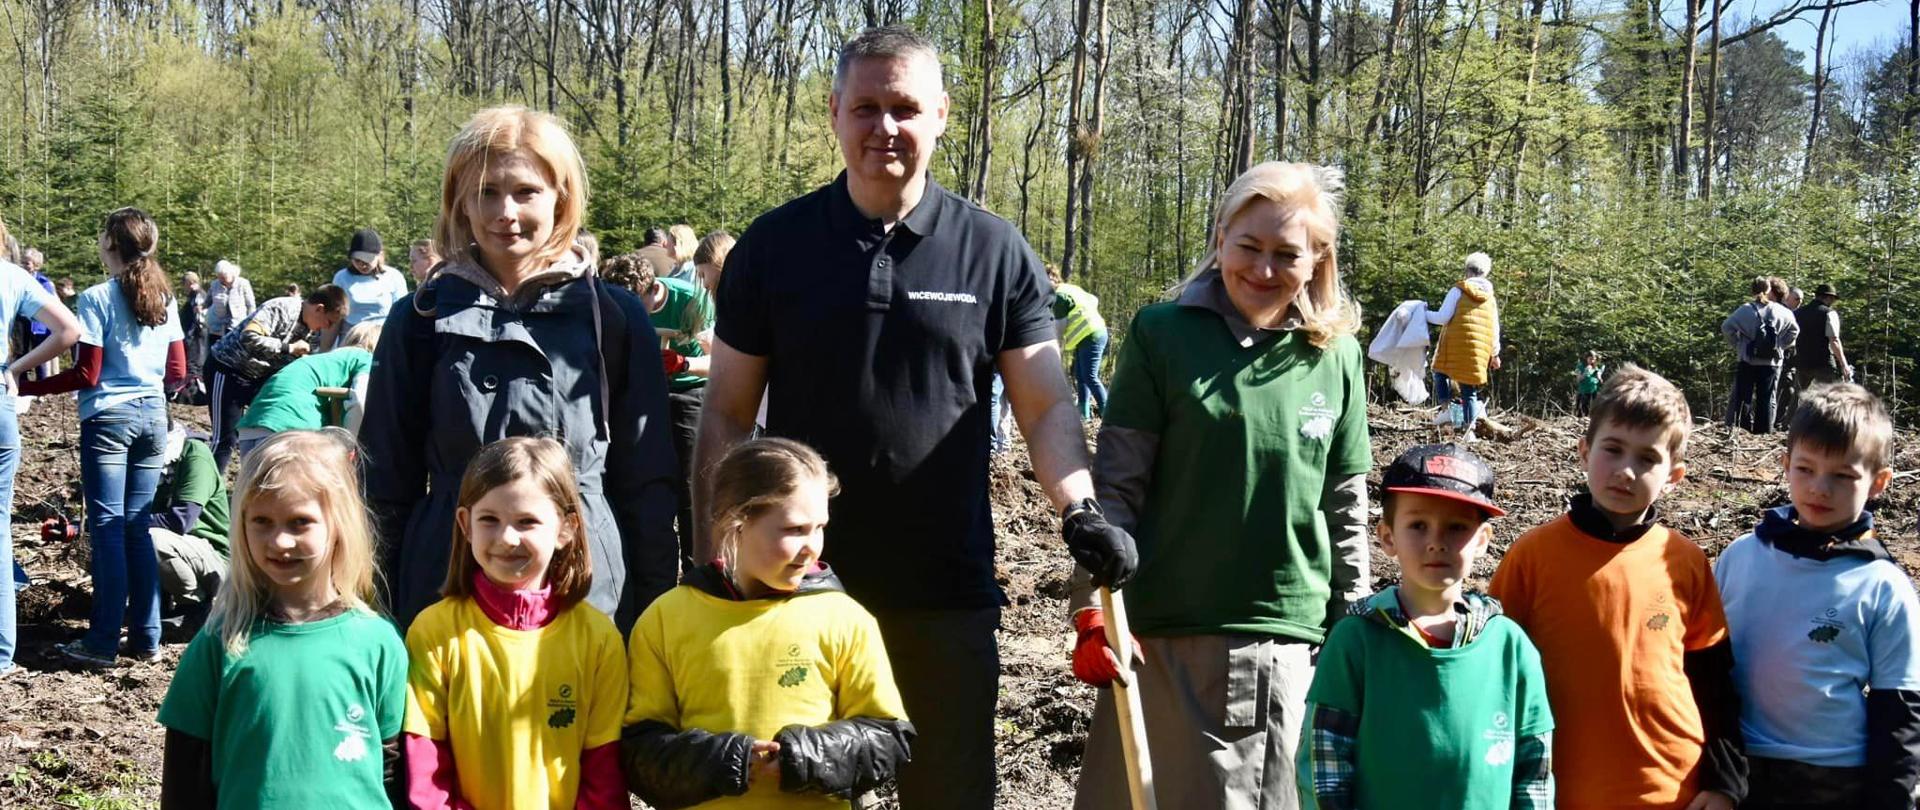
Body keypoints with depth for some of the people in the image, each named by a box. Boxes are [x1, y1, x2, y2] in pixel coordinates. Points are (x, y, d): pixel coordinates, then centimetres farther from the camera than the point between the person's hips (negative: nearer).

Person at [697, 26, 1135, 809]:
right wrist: (711, 560, -3)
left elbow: (1047, 407, 0)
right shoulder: (773, 246, 1)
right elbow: (727, 417, 3)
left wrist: (1082, 509, -18)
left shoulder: (994, 252, 0)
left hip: (948, 592, 0)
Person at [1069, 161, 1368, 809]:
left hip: (1293, 636, 3)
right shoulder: (1162, 334, -2)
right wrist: (1093, 610, -11)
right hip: (1170, 638, -2)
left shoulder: (1336, 356, 6)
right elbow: (1114, 486, -3)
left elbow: (1345, 507, 11)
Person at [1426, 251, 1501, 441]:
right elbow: (1495, 329, 15)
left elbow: (1443, 317, -8)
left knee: (1440, 372, 16)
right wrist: (1495, 354, 22)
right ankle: (1469, 429, 1)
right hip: (1480, 350, 4)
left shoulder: (1458, 291, -2)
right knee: (1470, 390, 8)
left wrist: (1424, 314, 8)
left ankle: (1447, 408, -3)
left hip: (1456, 344, -4)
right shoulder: (1491, 298, 14)